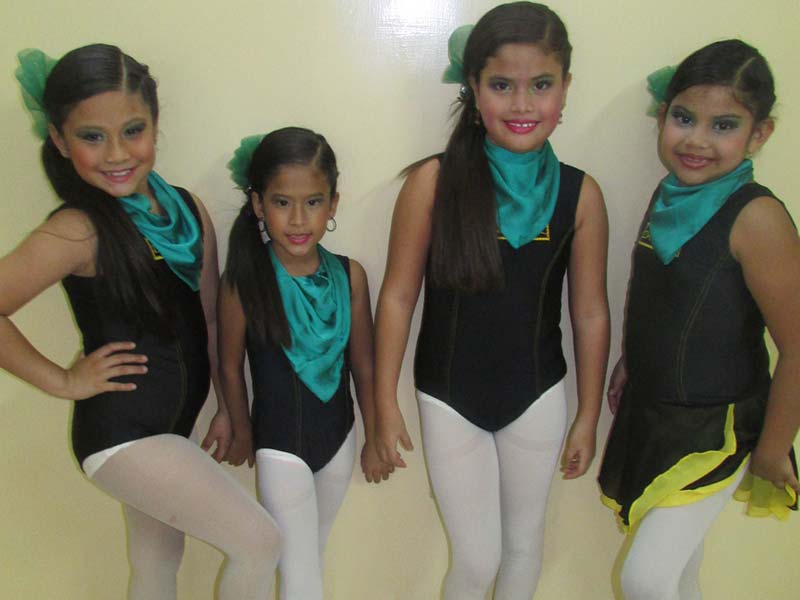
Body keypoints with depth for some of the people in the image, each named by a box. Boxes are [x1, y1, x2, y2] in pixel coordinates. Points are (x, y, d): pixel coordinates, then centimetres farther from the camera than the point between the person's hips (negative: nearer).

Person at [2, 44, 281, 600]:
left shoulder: (186, 208, 1)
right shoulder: (78, 231, -19)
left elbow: (212, 317, 8)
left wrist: (229, 405, 11)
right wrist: (63, 381, -15)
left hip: (172, 424, 7)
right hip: (121, 433, -7)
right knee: (260, 542, -7)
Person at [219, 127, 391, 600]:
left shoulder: (350, 276, -12)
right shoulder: (245, 281, -20)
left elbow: (363, 365, -2)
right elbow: (231, 365, -5)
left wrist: (374, 439, 6)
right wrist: (242, 431, 7)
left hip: (339, 436, 4)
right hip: (280, 447, -3)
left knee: (314, 552, 25)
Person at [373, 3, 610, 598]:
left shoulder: (580, 194, -9)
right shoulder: (434, 181, -15)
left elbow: (590, 313, -1)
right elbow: (398, 295, -8)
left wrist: (588, 418, 6)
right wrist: (386, 404, -4)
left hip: (538, 397, 2)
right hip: (449, 399, -2)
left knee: (524, 543, 20)